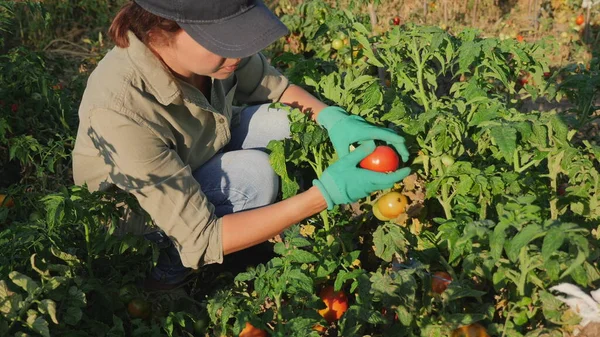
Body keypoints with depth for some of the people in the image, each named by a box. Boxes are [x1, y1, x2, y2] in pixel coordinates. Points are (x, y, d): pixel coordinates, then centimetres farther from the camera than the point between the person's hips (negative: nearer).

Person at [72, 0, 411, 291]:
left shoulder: (210, 43, -24)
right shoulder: (122, 110, -41)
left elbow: (276, 87, -4)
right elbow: (200, 240, -36)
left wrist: (333, 117, -24)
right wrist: (325, 194, -39)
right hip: (134, 209, -5)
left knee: (290, 118, -10)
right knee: (254, 174, -27)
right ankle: (168, 266, -3)